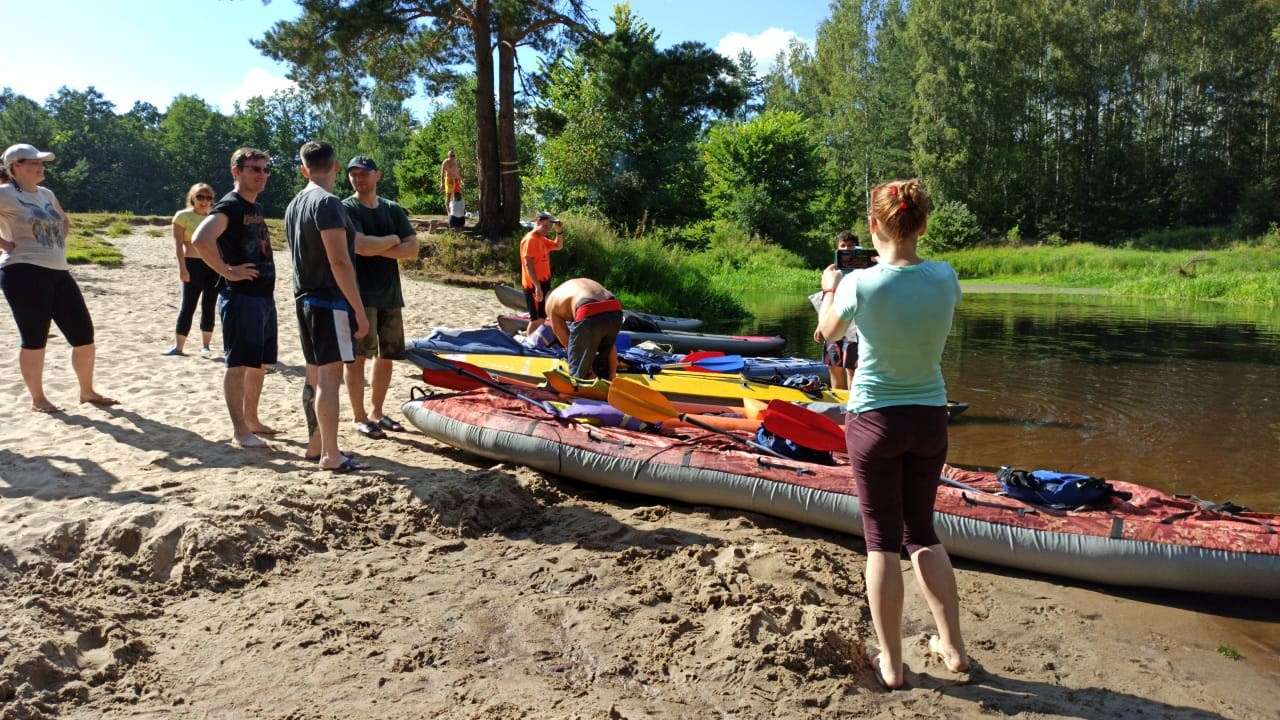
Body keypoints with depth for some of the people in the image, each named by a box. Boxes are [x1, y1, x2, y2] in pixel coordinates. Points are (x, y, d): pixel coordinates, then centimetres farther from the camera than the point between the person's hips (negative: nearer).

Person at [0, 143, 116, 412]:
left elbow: (64, 222, 34)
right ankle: (38, 399, 12)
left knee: (84, 336, 6)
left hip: (59, 272, 7)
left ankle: (87, 392, 20)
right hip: (25, 272, -7)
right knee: (35, 339, -1)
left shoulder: (47, 194, 17)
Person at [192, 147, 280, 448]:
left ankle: (251, 420, 26)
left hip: (264, 296, 9)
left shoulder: (257, 209, 17)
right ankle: (239, 431, 2)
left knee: (260, 362, 14)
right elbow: (200, 240, -26)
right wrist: (227, 271, -20)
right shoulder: (228, 206, -10)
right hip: (240, 297, -9)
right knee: (239, 363, -4)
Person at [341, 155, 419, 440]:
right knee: (358, 355, -5)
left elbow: (412, 249, 1)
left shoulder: (393, 210, 12)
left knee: (386, 356, 10)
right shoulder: (346, 209, -3)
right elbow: (361, 246, -19)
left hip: (390, 294, 5)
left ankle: (376, 412, 22)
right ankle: (360, 417, 3)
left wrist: (376, 249, -10)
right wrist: (393, 240, -5)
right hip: (360, 294, -5)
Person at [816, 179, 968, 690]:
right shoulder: (945, 278, -7)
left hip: (874, 421, -4)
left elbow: (827, 332, 2)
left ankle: (891, 663, 17)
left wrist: (830, 288, 20)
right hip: (930, 418, 4)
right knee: (921, 532, 20)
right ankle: (952, 647, 26)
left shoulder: (860, 285, -18)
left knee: (883, 541, 6)